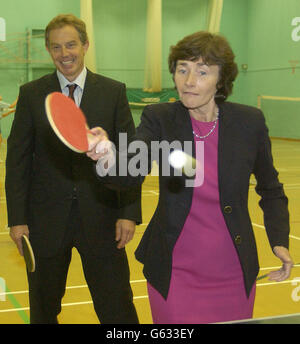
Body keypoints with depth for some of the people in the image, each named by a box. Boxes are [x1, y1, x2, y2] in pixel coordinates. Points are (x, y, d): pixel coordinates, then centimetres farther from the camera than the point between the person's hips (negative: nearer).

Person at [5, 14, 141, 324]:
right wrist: (17, 218, -3)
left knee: (117, 310, 5)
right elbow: (17, 160, 2)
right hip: (46, 220, 1)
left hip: (101, 218, -1)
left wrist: (129, 213, -8)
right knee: (43, 310, 16)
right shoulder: (31, 94, 3)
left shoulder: (114, 92, 2)